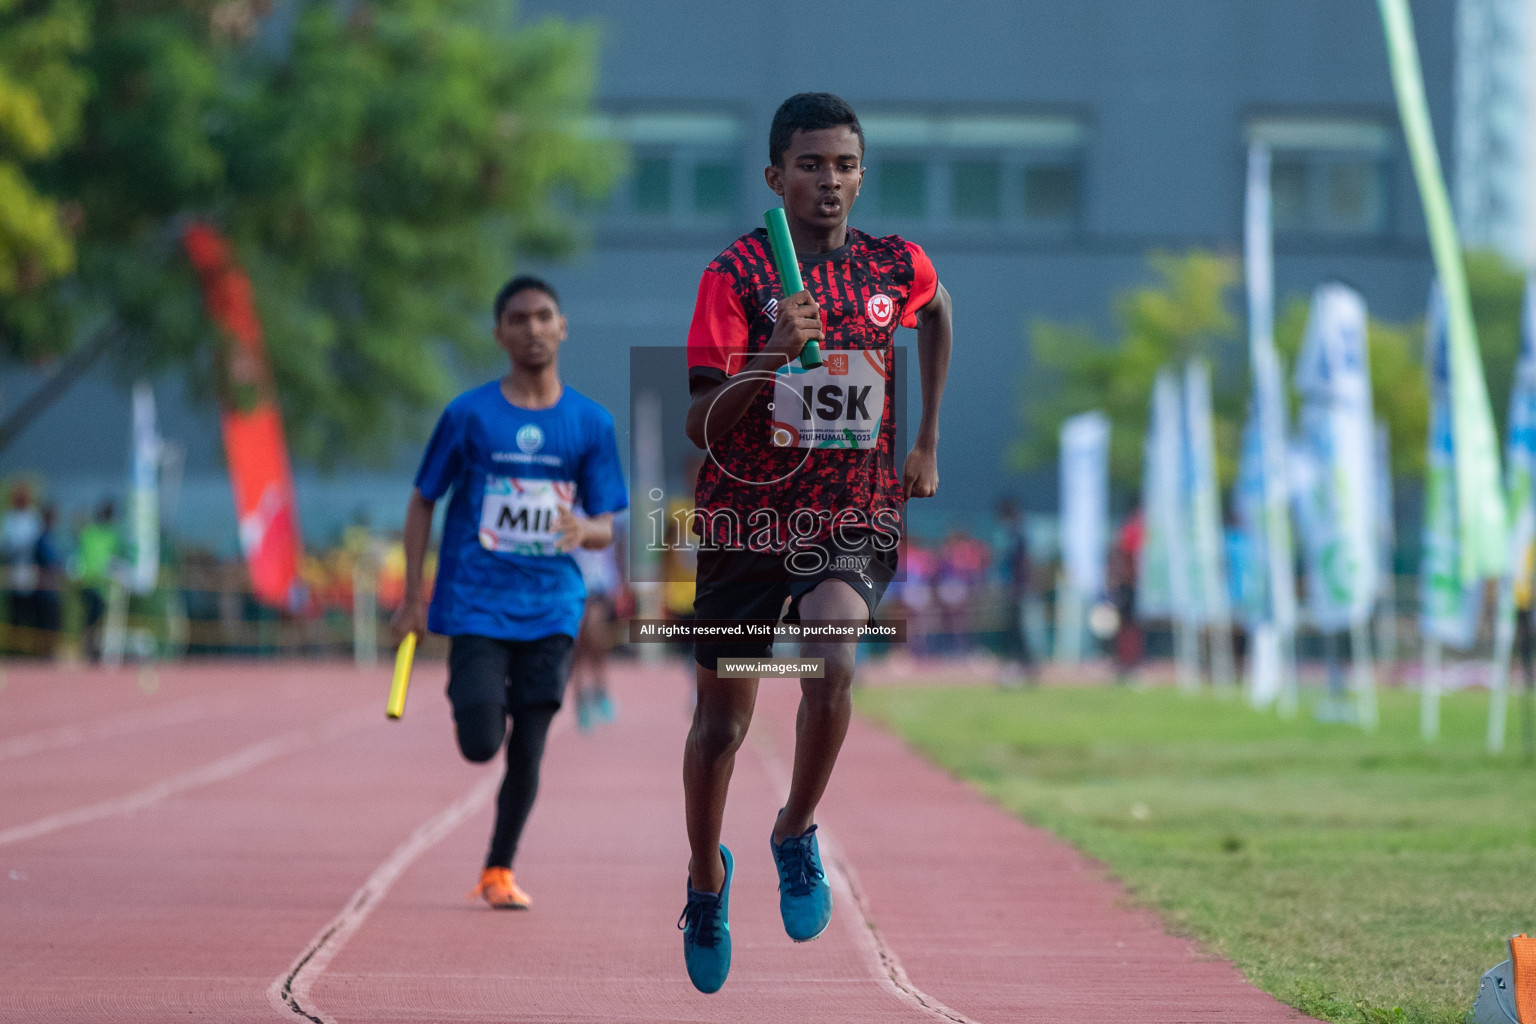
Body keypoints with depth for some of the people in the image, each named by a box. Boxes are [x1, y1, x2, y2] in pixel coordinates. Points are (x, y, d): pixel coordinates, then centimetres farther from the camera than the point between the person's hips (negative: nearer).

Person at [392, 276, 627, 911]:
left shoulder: (591, 423, 4)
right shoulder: (469, 415, -1)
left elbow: (606, 527, 6)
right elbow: (423, 502, 7)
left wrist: (583, 530, -19)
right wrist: (413, 597, 2)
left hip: (551, 610, 2)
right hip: (477, 605, -2)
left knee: (527, 749, 0)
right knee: (481, 744, -12)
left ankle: (499, 871, 18)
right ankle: (472, 699, 25)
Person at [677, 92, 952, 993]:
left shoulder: (897, 265, -1)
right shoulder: (737, 272, -10)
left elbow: (936, 310, 26)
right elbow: (700, 426, -16)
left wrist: (928, 440, 23)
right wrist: (773, 359, -33)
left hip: (856, 520, 1)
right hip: (746, 519, 0)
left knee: (832, 659, -29)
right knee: (721, 722, 9)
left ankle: (798, 832, -4)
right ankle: (707, 875, 38)